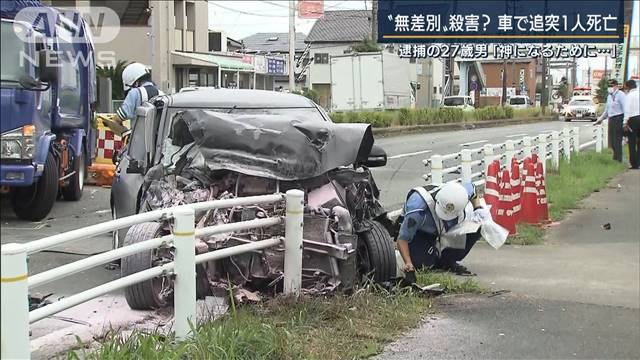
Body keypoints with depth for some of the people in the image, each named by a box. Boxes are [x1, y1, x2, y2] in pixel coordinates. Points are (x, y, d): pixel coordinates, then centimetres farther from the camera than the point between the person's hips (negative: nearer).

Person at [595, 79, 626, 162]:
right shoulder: (609, 96, 18)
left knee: (617, 140, -8)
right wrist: (600, 119, 27)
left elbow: (625, 108, -15)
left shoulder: (620, 95, -8)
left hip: (618, 119, -8)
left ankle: (618, 160, -4)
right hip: (611, 119, 8)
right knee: (612, 141, 11)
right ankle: (615, 159, 20)